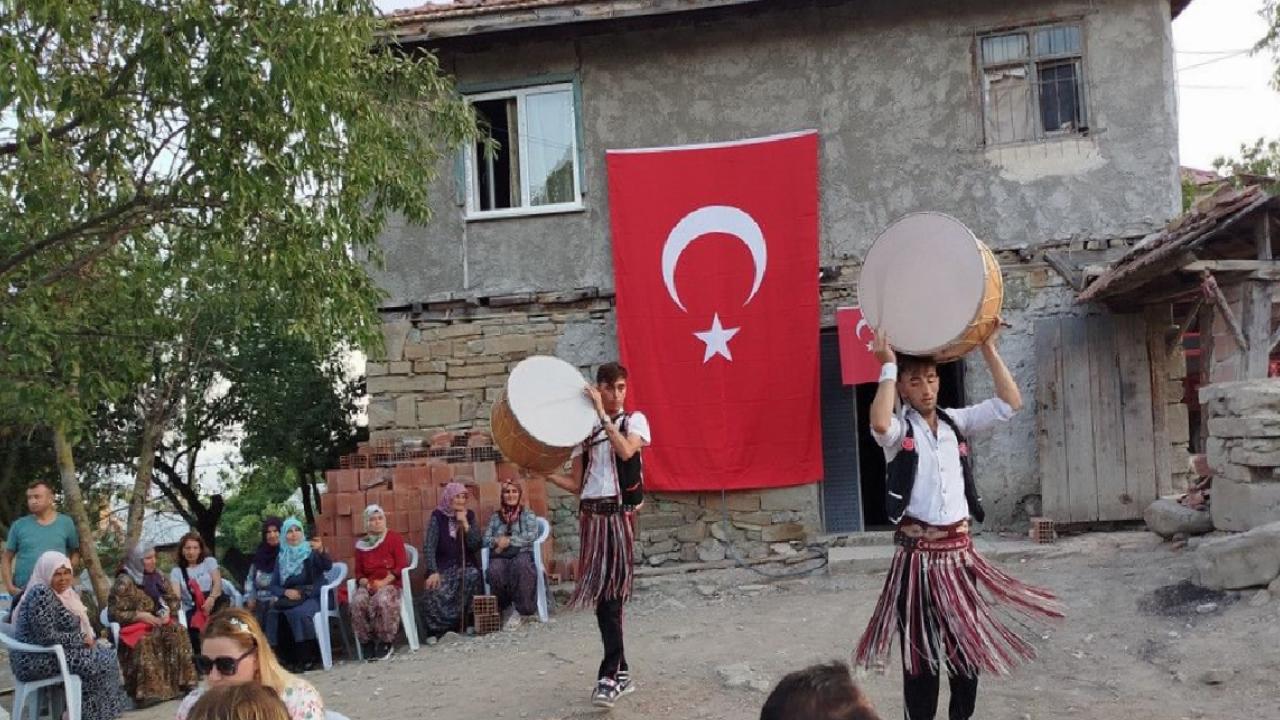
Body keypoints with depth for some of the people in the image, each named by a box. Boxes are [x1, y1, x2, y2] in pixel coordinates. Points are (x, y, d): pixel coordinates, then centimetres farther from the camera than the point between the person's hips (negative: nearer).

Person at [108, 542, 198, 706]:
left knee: (177, 631, -26)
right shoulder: (124, 582, -7)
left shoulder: (157, 577, 10)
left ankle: (183, 682, -27)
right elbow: (113, 613, -9)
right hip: (134, 626, -5)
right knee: (144, 641, -38)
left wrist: (167, 612, -5)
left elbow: (173, 599, 16)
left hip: (157, 623, 5)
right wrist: (139, 616, -18)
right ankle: (148, 691, -38)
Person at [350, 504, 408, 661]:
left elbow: (401, 566, -4)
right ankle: (367, 643, -15)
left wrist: (383, 582, -16)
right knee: (357, 602, -31)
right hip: (368, 585, 3)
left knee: (383, 600, -37)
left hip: (390, 583, -3)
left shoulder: (394, 538, 4)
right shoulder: (361, 544, 14)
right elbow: (358, 572, 15)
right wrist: (365, 582, -8)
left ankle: (386, 643, -19)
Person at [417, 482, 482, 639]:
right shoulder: (438, 516, -1)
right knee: (434, 594, -32)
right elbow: (429, 547, -10)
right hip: (443, 567, -2)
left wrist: (465, 524, -13)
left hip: (466, 566, 2)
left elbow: (476, 545, -2)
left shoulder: (469, 516, 7)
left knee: (473, 576, -33)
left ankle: (468, 623, -15)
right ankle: (436, 629, -6)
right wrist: (433, 572, -23)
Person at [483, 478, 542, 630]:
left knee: (520, 564, -40)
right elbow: (486, 539, 14)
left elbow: (532, 535, -3)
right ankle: (506, 607, -18)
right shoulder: (495, 516, 22)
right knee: (495, 571, -36)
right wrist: (497, 541, -9)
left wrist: (509, 540, -10)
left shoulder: (528, 514, 15)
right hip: (500, 556, 2)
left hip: (522, 553, -2)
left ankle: (518, 607, -31)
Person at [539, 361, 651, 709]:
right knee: (601, 594, 5)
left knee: (611, 595, -8)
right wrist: (543, 473, -4)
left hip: (619, 514, -4)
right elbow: (576, 484, 12)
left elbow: (626, 451, -19)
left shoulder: (635, 420, 4)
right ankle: (620, 672, 16)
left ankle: (609, 675, -3)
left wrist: (603, 414, -15)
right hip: (591, 515, 4)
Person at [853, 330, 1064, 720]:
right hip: (918, 551, -4)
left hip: (960, 548, 5)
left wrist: (988, 347, -3)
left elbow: (1010, 403, 1)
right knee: (920, 649, 5)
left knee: (967, 643, 13)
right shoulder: (899, 429, -6)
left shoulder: (956, 422, 8)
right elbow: (879, 424, -30)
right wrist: (888, 365, -22)